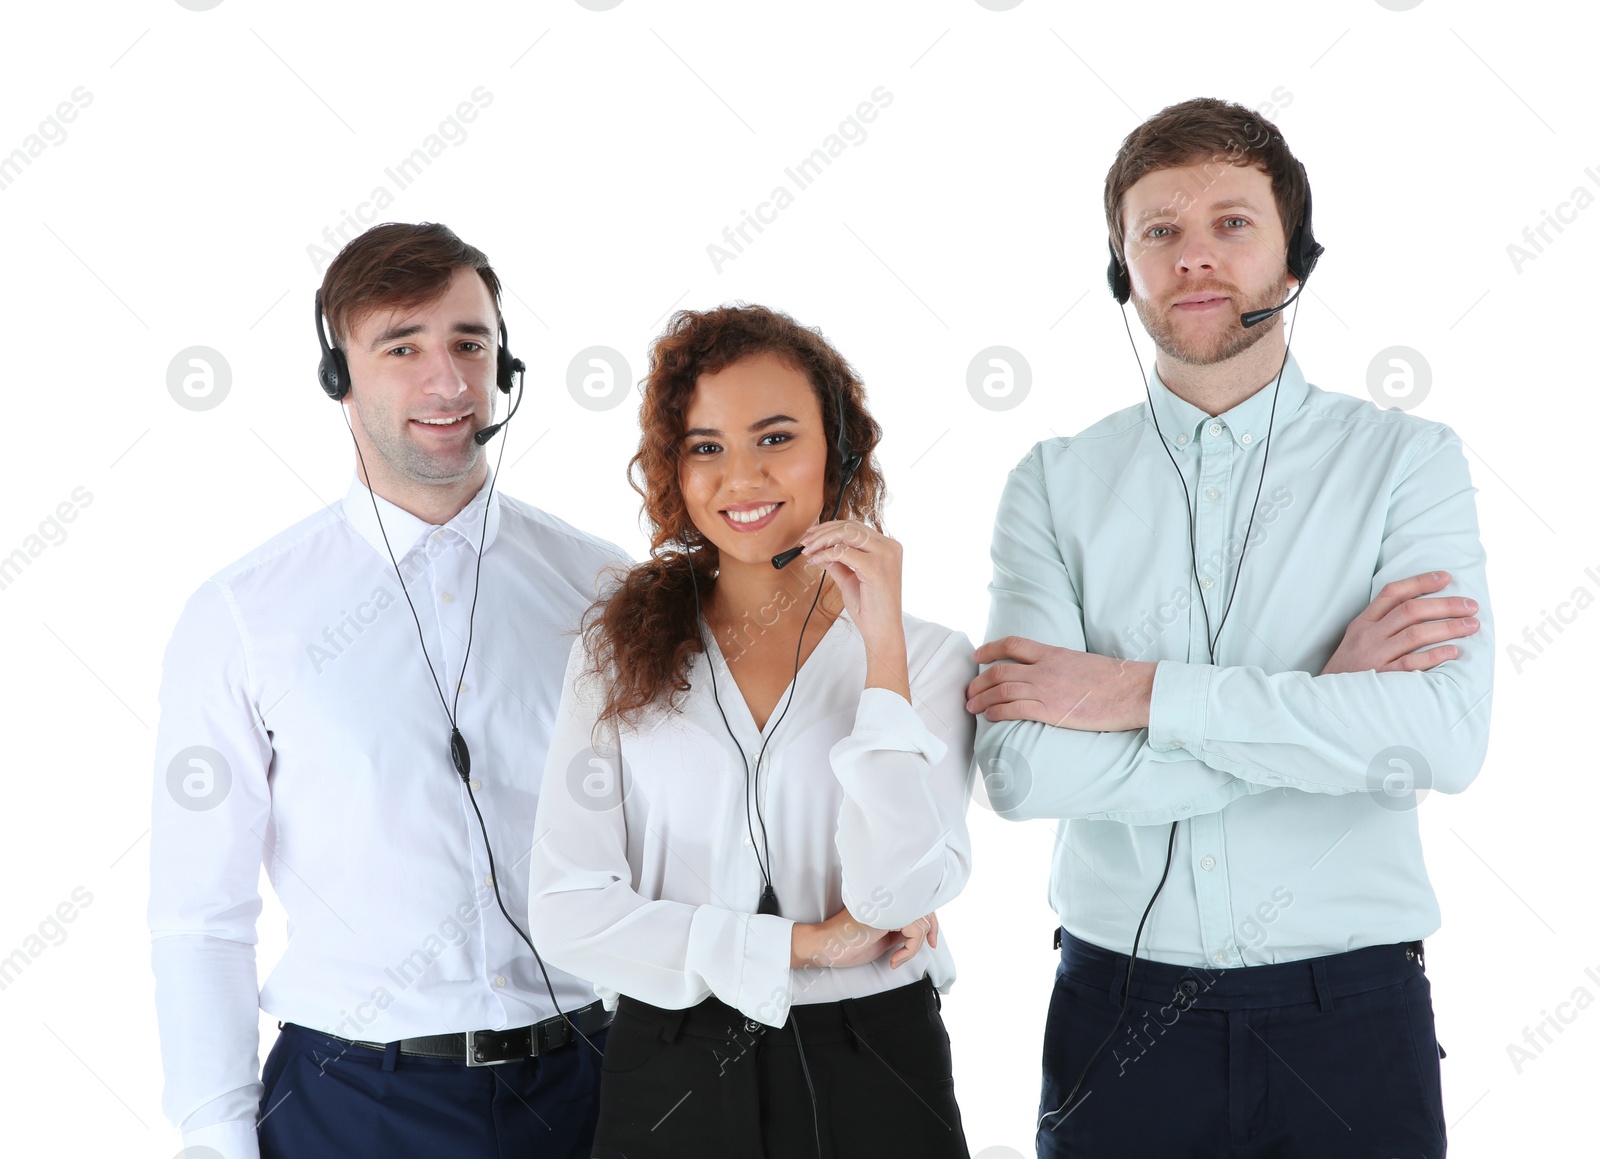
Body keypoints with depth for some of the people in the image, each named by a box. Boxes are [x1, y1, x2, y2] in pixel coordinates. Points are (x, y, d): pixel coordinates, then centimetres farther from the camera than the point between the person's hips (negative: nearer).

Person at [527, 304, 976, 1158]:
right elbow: (565, 909, -8)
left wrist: (881, 644, -17)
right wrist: (800, 946, -11)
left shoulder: (927, 658, -3)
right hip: (668, 1079, 1)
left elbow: (897, 895, -16)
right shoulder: (618, 648, -1)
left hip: (873, 1083, 0)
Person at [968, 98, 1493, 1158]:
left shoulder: (1409, 461, -2)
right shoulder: (1056, 483, 1)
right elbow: (1024, 768, -13)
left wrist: (1138, 692, -17)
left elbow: (1444, 737, -17)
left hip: (1348, 1019, 0)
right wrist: (1322, 704, -14)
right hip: (1119, 1017, 1)